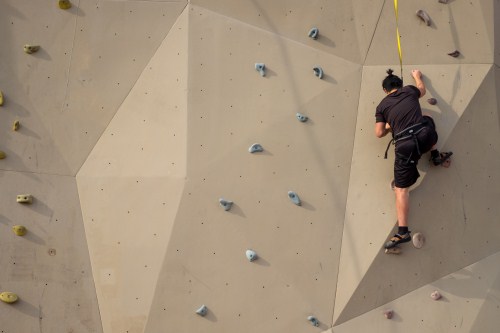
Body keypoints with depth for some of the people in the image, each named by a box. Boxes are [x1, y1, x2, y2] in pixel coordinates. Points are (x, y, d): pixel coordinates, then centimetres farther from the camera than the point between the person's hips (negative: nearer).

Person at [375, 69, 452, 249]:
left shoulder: (382, 106, 10)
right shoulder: (409, 90, 16)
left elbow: (379, 133, 4)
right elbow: (422, 90, 40)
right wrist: (417, 76, 58)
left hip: (405, 146, -2)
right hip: (425, 136, 2)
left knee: (401, 188, 4)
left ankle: (403, 232, -6)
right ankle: (435, 156, 43)